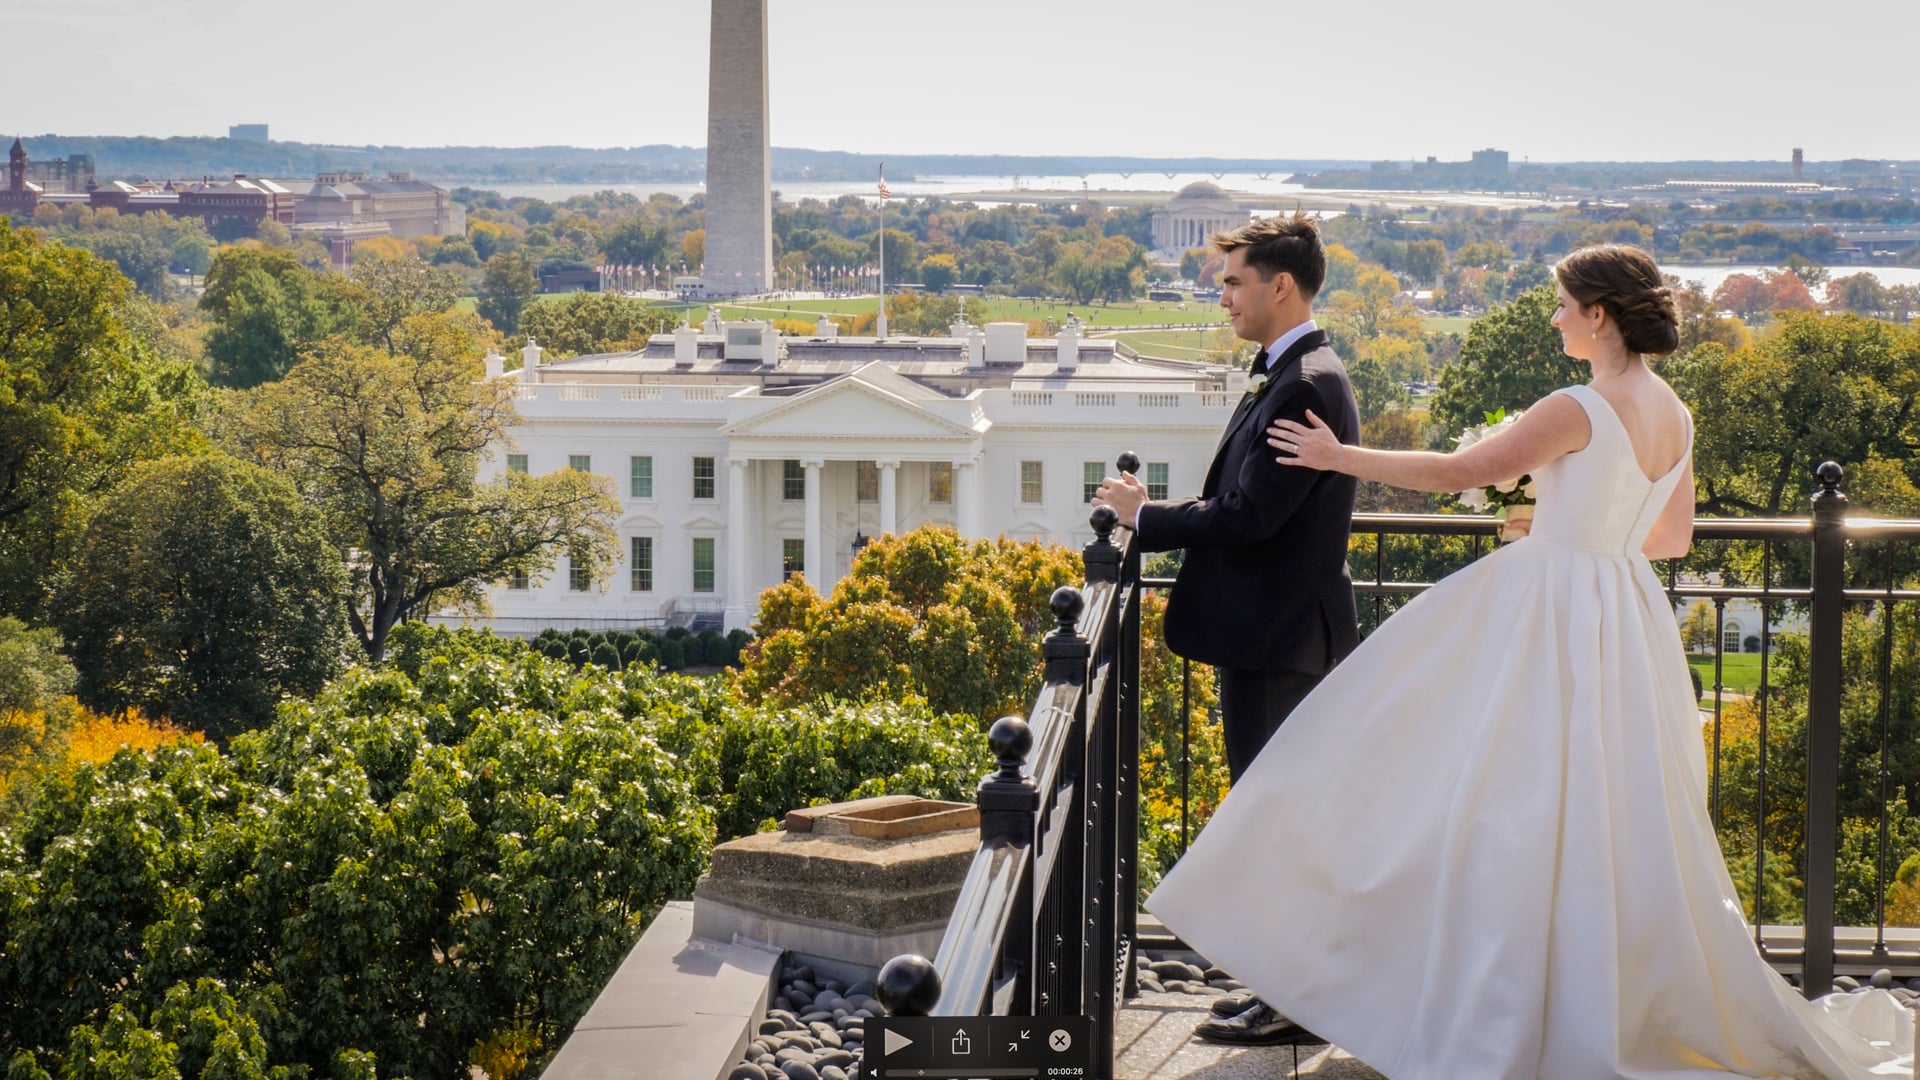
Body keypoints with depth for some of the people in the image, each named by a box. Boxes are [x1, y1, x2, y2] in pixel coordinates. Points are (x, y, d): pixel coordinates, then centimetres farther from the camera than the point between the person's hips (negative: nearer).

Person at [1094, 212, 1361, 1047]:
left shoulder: (1304, 386, -20)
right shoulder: (1291, 375, 13)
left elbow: (1249, 515, -23)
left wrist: (1145, 518, -11)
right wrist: (1155, 514, 9)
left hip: (1277, 638, -10)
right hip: (1275, 633, 10)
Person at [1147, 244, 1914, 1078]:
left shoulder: (1580, 409, -18)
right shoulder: (1674, 414, 6)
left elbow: (1459, 472, -14)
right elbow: (1673, 536, 17)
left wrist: (1342, 457, -5)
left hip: (1555, 624, -8)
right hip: (1623, 623, 8)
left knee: (1522, 808, -1)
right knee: (1610, 820, 15)